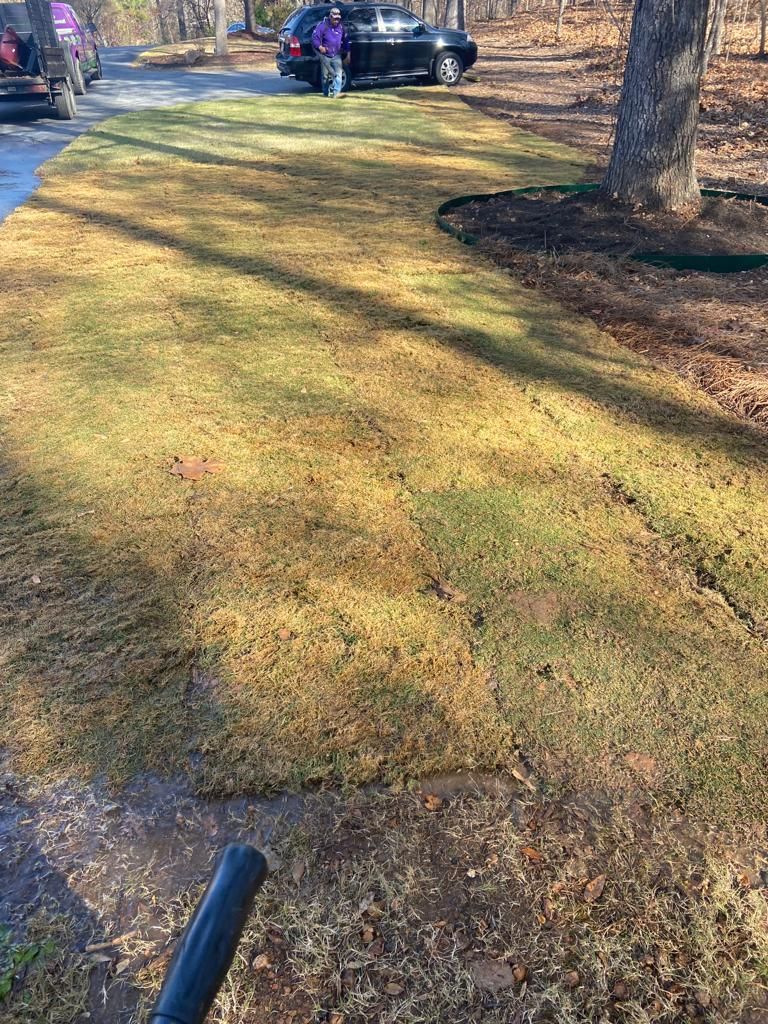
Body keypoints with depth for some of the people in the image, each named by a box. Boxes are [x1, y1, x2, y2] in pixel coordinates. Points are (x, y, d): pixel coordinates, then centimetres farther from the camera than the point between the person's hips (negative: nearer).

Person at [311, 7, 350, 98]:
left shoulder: (341, 27, 6)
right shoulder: (322, 25, -9)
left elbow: (345, 41, 16)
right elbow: (315, 37, -13)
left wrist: (347, 54, 14)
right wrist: (320, 47, -30)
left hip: (337, 55, 3)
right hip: (325, 55, -3)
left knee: (338, 73, -13)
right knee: (325, 75, 6)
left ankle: (336, 92, -20)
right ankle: (326, 93, 21)